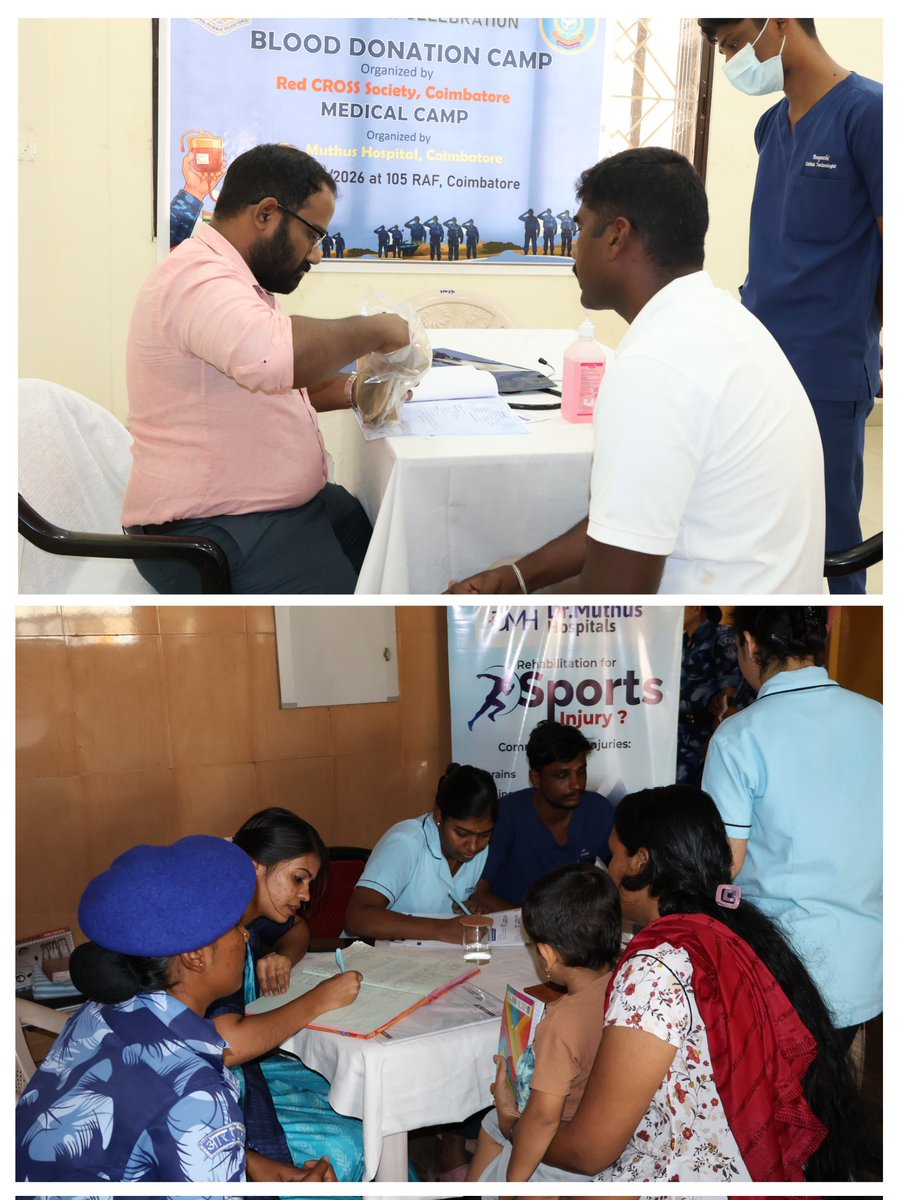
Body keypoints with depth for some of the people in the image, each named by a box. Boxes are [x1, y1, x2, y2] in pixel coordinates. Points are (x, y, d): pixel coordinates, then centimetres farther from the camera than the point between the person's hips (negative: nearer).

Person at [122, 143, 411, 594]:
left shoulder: (229, 278, 16)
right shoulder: (197, 278, -19)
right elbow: (274, 354, -39)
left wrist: (352, 391, 9)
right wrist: (370, 330, -22)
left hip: (284, 503, 11)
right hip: (214, 534, -10)